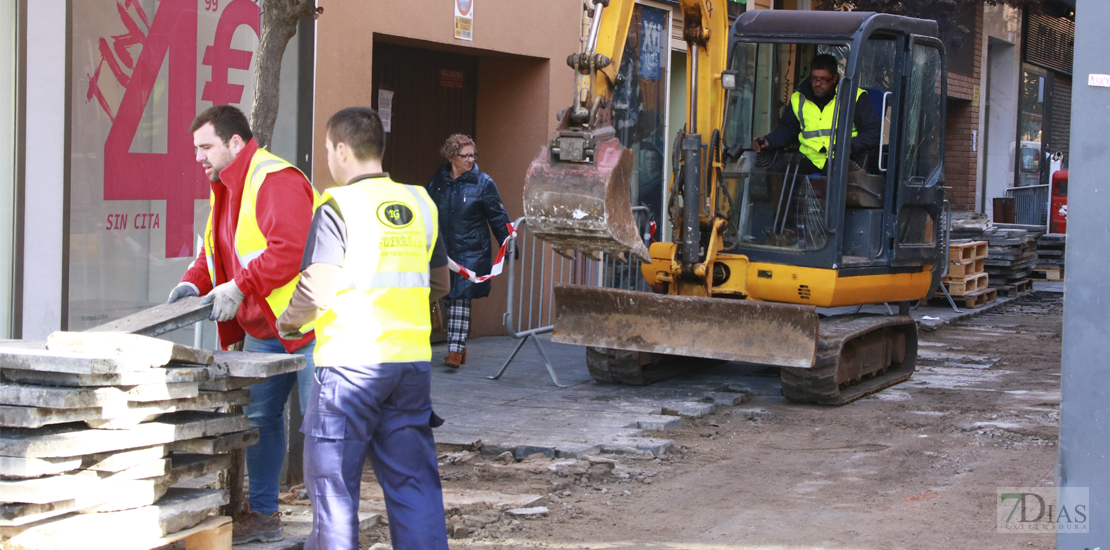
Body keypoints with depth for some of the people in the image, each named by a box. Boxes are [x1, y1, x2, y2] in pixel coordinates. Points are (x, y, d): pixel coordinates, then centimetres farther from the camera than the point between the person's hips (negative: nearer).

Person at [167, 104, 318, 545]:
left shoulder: (276, 180, -19)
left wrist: (239, 287, -26)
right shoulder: (225, 188, 14)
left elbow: (289, 249, -30)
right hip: (262, 328, 10)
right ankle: (263, 514, 27)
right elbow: (216, 249, 21)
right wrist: (194, 282, 2)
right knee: (259, 417, 15)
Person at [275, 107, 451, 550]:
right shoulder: (419, 203, 9)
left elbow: (316, 291, -14)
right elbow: (440, 284, 17)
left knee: (332, 479, 6)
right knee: (414, 479, 8)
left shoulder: (339, 207, -10)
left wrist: (289, 323, 4)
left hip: (351, 362, -5)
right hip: (412, 361, 5)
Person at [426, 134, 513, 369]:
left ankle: (455, 351, -9)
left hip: (471, 252, -4)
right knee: (450, 298, 8)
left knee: (460, 299, -9)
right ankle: (459, 349, 19)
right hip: (443, 251, 4)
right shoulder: (437, 181, 5)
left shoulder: (483, 182, -4)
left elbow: (498, 216, 1)